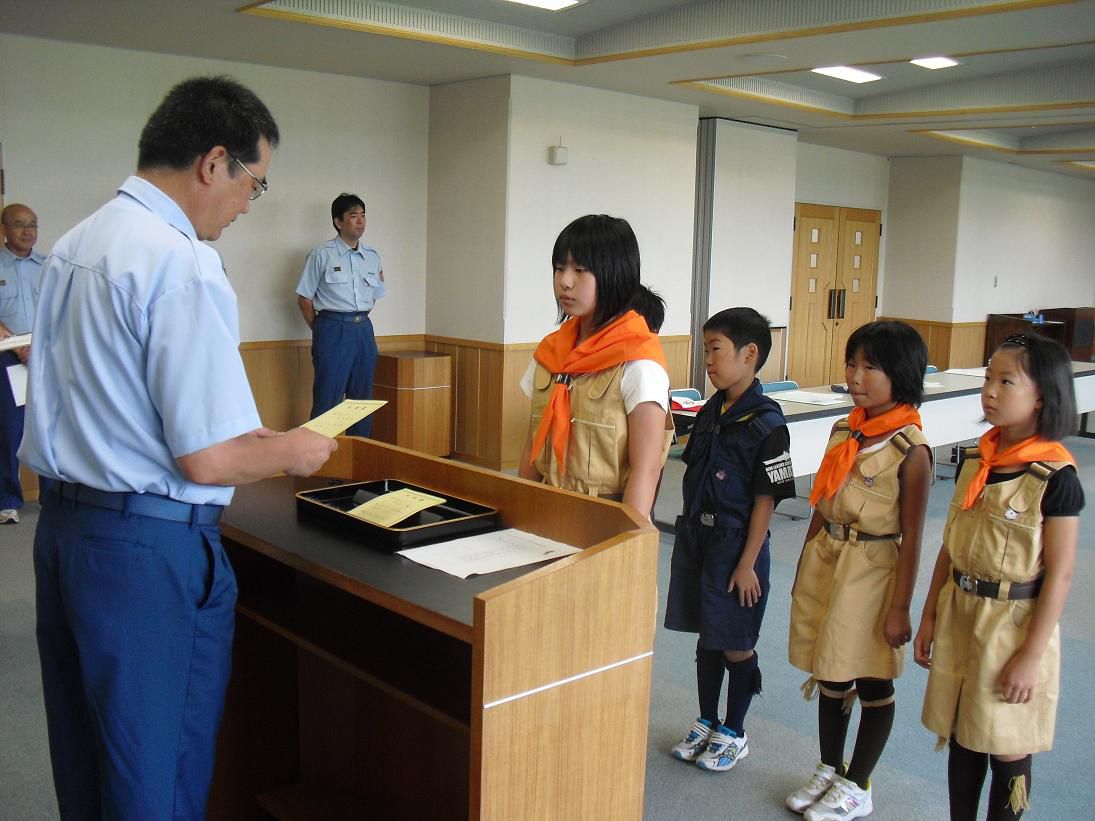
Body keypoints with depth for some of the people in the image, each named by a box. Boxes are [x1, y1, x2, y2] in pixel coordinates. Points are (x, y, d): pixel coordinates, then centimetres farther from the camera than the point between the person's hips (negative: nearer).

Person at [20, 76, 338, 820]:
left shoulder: (74, 245, 9)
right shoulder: (183, 264, -20)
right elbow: (207, 460, -22)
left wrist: (250, 436, 19)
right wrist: (291, 452, -2)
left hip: (64, 526, 9)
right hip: (148, 547, -9)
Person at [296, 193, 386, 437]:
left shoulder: (373, 257, 10)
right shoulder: (322, 255, -4)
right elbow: (305, 298, -1)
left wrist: (360, 319, 12)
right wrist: (322, 330, 1)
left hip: (364, 330, 5)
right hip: (333, 331, -5)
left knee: (362, 398, 10)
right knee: (327, 399, -4)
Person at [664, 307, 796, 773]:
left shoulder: (766, 423, -16)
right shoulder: (711, 412, 5)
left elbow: (765, 500, -15)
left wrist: (747, 563, -15)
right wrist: (690, 536, 13)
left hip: (736, 548, -7)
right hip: (697, 541, 7)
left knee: (736, 646, 8)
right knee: (707, 638, 18)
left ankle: (733, 733, 25)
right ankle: (706, 723, 33)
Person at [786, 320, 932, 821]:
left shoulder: (910, 449, -16)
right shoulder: (844, 430, 4)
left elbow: (910, 537, -14)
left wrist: (900, 608, -13)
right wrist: (804, 569, 14)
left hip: (870, 570, -6)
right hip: (825, 561, 7)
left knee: (872, 683, 10)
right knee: (829, 674, 18)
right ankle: (829, 771, 35)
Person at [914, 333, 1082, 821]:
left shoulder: (1055, 478, -15)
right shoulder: (975, 462, 3)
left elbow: (1059, 573, -14)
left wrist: (1032, 654, -15)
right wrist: (930, 615, 9)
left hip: (1015, 624, -6)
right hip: (960, 616, 6)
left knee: (1008, 748, 7)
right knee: (960, 736, 17)